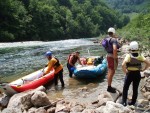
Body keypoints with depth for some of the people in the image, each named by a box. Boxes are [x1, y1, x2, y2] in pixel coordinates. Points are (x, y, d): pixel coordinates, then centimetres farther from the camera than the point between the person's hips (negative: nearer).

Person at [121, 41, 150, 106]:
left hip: (130, 74, -3)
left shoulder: (128, 56, -17)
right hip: (137, 74, 3)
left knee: (125, 88, 13)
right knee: (135, 89, 16)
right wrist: (143, 69, 1)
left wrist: (125, 71, -15)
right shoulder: (140, 56, -6)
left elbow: (123, 65, -30)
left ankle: (124, 102, 12)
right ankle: (133, 102, 25)